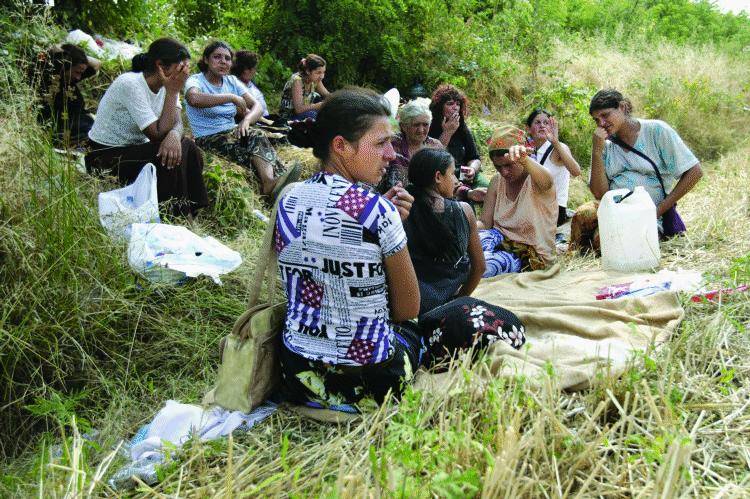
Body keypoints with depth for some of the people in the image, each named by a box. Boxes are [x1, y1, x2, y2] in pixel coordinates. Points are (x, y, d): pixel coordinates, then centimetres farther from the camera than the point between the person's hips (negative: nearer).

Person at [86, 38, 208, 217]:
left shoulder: (167, 84, -2)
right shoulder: (130, 84, -26)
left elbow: (176, 123, -11)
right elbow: (158, 133, -28)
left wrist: (174, 135, -35)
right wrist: (172, 92, -27)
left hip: (134, 148, 7)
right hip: (107, 156, -7)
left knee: (188, 148, -13)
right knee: (166, 161, -28)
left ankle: (191, 214, -7)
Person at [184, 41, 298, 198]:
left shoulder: (232, 81, 13)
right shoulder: (196, 80, -5)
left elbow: (257, 107, 3)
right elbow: (194, 99, -31)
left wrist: (246, 120, -20)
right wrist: (232, 97, -28)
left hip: (231, 134, 5)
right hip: (208, 139, -5)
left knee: (256, 136, -27)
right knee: (256, 138, -29)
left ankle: (271, 182, -44)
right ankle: (270, 184, -38)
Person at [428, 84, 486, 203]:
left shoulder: (462, 127, 15)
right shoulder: (430, 129, -3)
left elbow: (474, 158, 14)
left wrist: (472, 169, -10)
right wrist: (447, 133, -12)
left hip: (464, 176, 6)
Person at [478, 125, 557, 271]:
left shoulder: (534, 180, -12)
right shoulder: (497, 182, 5)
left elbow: (546, 181, -39)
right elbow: (485, 223, 4)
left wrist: (524, 160, -60)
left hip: (532, 256, -5)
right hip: (502, 245, 6)